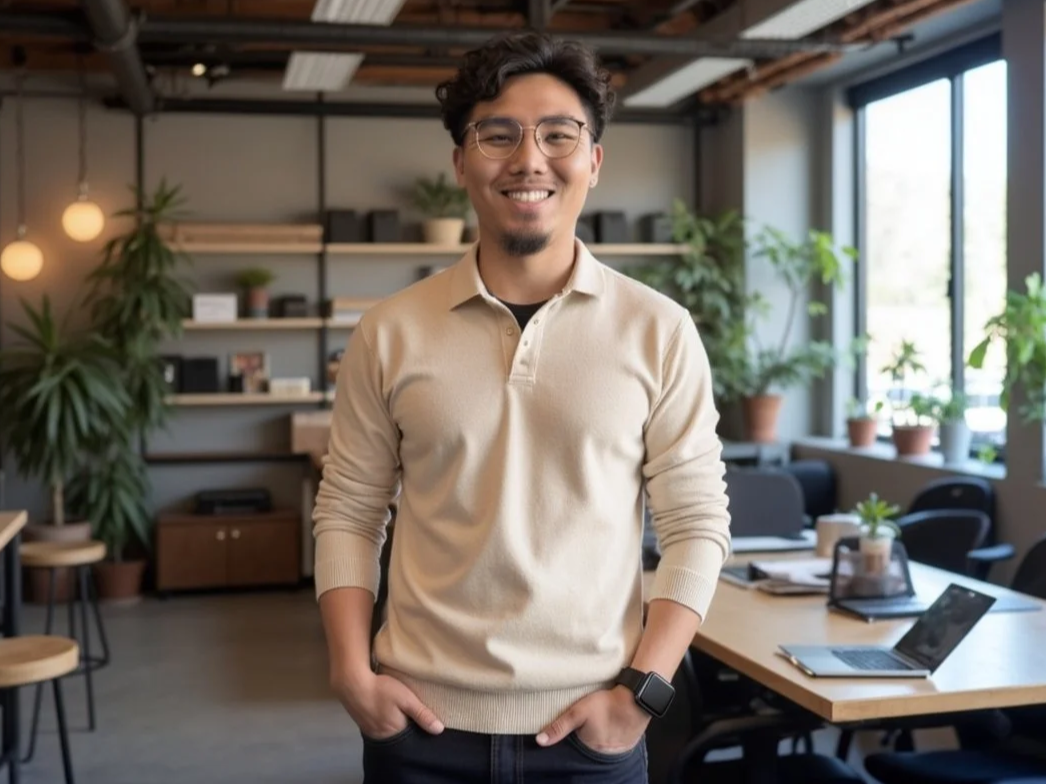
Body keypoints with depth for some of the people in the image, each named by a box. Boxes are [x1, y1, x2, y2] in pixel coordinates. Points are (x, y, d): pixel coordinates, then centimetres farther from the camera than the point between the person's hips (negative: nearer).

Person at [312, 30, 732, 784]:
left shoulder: (659, 331, -3)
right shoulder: (390, 332, 0)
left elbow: (697, 526, -2)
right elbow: (347, 514, 4)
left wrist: (642, 690, -9)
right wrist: (352, 674, -5)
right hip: (423, 724, 1)